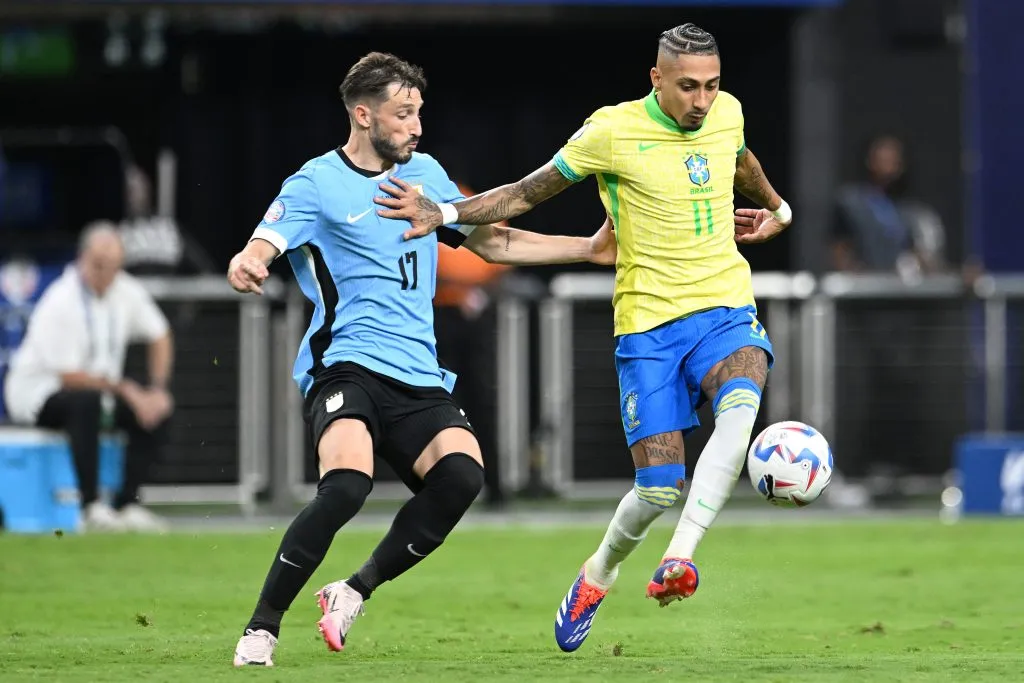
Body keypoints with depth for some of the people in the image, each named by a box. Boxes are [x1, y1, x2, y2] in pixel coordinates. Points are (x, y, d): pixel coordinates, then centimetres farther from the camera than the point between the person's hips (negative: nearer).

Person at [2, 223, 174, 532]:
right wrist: (126, 389, -24)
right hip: (38, 391, -7)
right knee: (86, 400, -39)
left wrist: (157, 390, -4)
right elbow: (69, 376, -27)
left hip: (98, 390, 7)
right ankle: (91, 507, -35)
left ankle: (127, 504, -12)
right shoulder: (61, 302, -24)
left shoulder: (125, 291, -3)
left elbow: (160, 337, 10)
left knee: (157, 412, -12)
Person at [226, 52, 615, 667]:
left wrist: (589, 249, 23)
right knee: (347, 482, -31)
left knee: (462, 473, -24)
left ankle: (356, 591, -4)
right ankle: (262, 628, -14)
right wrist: (245, 265, -39)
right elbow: (262, 247, -14)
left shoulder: (424, 173, 18)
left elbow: (491, 240, 27)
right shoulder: (318, 184, 0)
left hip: (419, 377, 5)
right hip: (347, 366, -5)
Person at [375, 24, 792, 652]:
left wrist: (776, 210, 47)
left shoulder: (726, 113, 3)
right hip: (649, 322, -3)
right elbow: (527, 194, 1)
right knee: (659, 487, -9)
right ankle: (599, 572, 23)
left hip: (726, 310, 3)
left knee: (741, 405, -33)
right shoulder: (614, 131, -9)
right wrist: (446, 213, -8)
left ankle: (680, 560, -33)